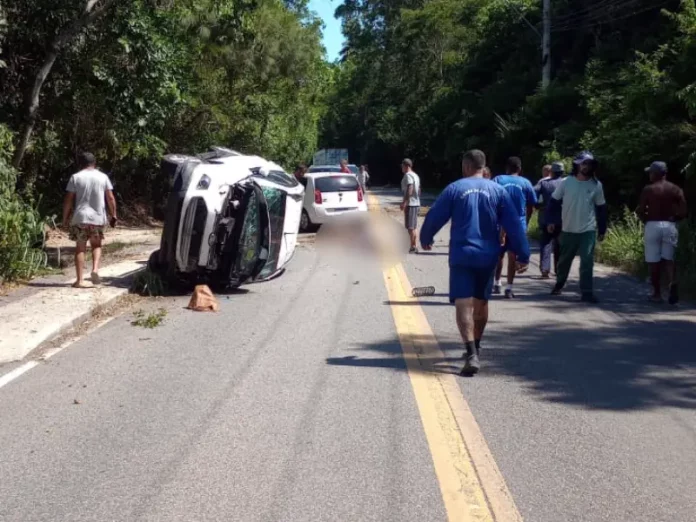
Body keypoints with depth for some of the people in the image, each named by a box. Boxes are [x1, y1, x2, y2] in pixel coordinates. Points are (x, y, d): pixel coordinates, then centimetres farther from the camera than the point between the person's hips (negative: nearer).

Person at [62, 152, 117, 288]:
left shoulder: (75, 177, 1)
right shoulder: (103, 177, 5)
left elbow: (68, 200, -1)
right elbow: (111, 198, 3)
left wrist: (65, 218, 7)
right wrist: (113, 215, 11)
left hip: (80, 218, -1)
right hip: (98, 218, 1)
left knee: (80, 248, 6)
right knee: (96, 245, 18)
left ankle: (80, 280, 1)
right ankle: (95, 269, -6)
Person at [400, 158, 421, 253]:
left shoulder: (408, 175, -12)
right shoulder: (415, 175, 17)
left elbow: (410, 189, -23)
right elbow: (418, 189, 20)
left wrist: (404, 202, -26)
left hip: (410, 204, -10)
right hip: (416, 203, 10)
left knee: (410, 227, -7)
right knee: (413, 227, 13)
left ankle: (413, 247, -6)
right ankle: (414, 247, 16)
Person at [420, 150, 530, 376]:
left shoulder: (454, 189, -3)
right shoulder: (498, 191, 2)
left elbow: (434, 217, 2)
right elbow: (514, 226, -1)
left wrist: (425, 239, 21)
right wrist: (523, 255, 4)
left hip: (461, 256, -3)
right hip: (488, 257, 3)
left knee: (463, 304, -8)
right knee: (481, 302, 20)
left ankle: (472, 354, -23)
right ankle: (475, 348, 35)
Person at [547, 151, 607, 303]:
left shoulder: (596, 185, -2)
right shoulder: (566, 182, -5)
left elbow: (601, 208, 5)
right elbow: (554, 202, 2)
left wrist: (602, 230, 6)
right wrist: (552, 221, -5)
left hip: (588, 230, -1)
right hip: (568, 230, 1)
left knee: (587, 261, -8)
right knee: (564, 260, 15)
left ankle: (587, 292, -5)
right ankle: (559, 284, 36)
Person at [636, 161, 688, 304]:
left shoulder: (648, 189, -5)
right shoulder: (676, 189, 4)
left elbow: (640, 210, -8)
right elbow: (683, 212, -2)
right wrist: (672, 219, 14)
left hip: (653, 226, -3)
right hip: (670, 226, 3)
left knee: (654, 261, 4)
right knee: (668, 258, 11)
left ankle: (657, 293, 8)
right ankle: (672, 282, -17)